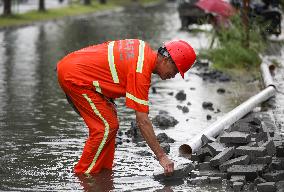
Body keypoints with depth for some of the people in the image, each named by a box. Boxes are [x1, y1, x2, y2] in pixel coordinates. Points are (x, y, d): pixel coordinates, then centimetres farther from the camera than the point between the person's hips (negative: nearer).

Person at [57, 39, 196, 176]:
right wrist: (161, 156, -20)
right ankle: (83, 175, -3)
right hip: (74, 76, -10)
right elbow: (142, 121, -22)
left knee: (110, 125, 11)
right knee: (107, 127, -9)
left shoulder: (144, 48, 4)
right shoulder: (141, 72, -22)